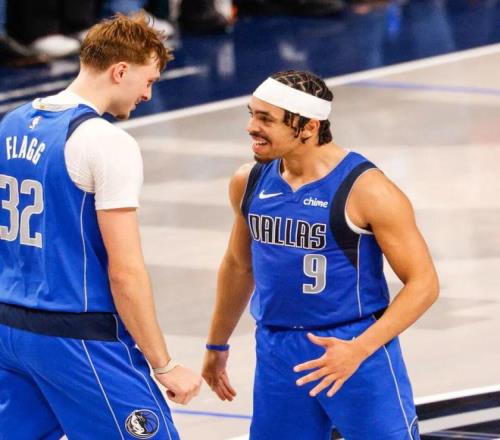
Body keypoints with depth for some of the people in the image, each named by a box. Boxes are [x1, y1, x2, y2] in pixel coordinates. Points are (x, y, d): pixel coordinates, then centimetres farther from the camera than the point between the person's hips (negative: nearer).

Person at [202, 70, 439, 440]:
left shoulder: (365, 190, -15)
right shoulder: (249, 183, 3)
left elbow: (423, 283, -13)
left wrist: (359, 349, -24)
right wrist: (217, 345, 27)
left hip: (357, 346, -5)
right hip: (277, 353, 5)